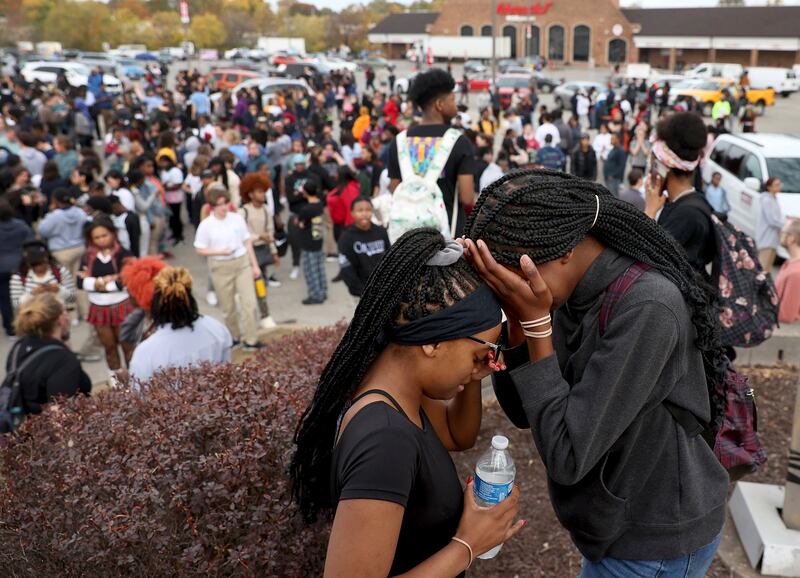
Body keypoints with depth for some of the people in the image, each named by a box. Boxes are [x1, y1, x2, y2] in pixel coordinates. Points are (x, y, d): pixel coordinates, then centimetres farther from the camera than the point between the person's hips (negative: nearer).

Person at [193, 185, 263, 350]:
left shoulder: (237, 218, -1)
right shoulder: (206, 225, -7)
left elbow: (247, 242, 6)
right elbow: (200, 249, -3)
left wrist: (255, 265, 6)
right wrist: (220, 252, -18)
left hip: (242, 263, 1)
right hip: (221, 267, -1)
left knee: (249, 302, -4)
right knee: (228, 307, 11)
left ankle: (250, 339, 4)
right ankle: (233, 336, 31)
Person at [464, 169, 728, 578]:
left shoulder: (646, 308, -31)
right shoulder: (578, 292, -5)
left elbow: (567, 457, -30)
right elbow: (522, 410, -4)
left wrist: (536, 319, -29)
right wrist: (517, 318, -18)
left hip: (655, 544, -7)